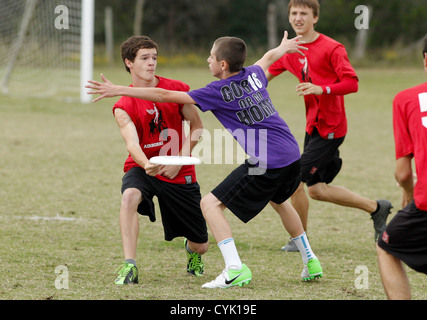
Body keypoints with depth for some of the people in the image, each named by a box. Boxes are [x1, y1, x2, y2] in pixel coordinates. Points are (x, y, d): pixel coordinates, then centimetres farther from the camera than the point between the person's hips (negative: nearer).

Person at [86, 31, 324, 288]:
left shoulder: (218, 92, -8)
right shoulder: (254, 75, 11)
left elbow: (165, 96, -7)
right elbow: (268, 58, 38)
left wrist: (119, 90, -2)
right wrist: (283, 48, 61)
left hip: (266, 165, -8)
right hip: (293, 155, 8)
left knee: (211, 204, -3)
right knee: (278, 200, 37)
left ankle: (235, 269, -15)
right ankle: (310, 261, 42)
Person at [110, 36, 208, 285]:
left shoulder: (177, 89, -5)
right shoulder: (123, 107, -10)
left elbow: (197, 126, 1)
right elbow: (132, 143, -25)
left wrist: (180, 160, -12)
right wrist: (146, 165, -47)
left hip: (179, 173, 1)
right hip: (142, 169, -1)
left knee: (201, 246, 5)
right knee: (130, 196, -40)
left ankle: (192, 250, 47)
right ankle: (130, 266, -35)